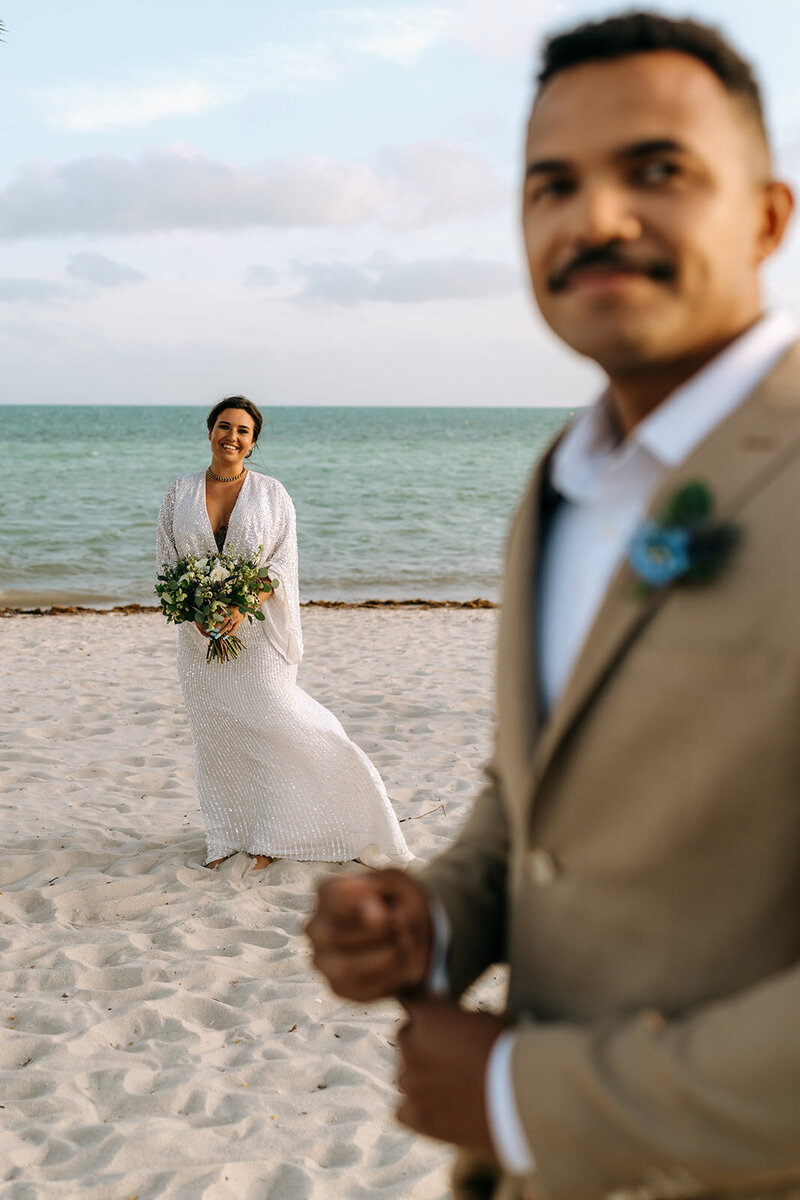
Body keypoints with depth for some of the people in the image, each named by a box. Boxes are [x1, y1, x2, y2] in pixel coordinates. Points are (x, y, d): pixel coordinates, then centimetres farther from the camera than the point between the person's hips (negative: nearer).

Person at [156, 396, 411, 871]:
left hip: (258, 630, -2)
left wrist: (243, 605, -21)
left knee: (269, 725, -7)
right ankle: (226, 836, 19)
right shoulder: (180, 494, 6)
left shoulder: (272, 494, 0)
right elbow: (167, 561, 5)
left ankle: (270, 834, 7)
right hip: (201, 635, 3)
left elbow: (282, 565, -5)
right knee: (213, 732, 6)